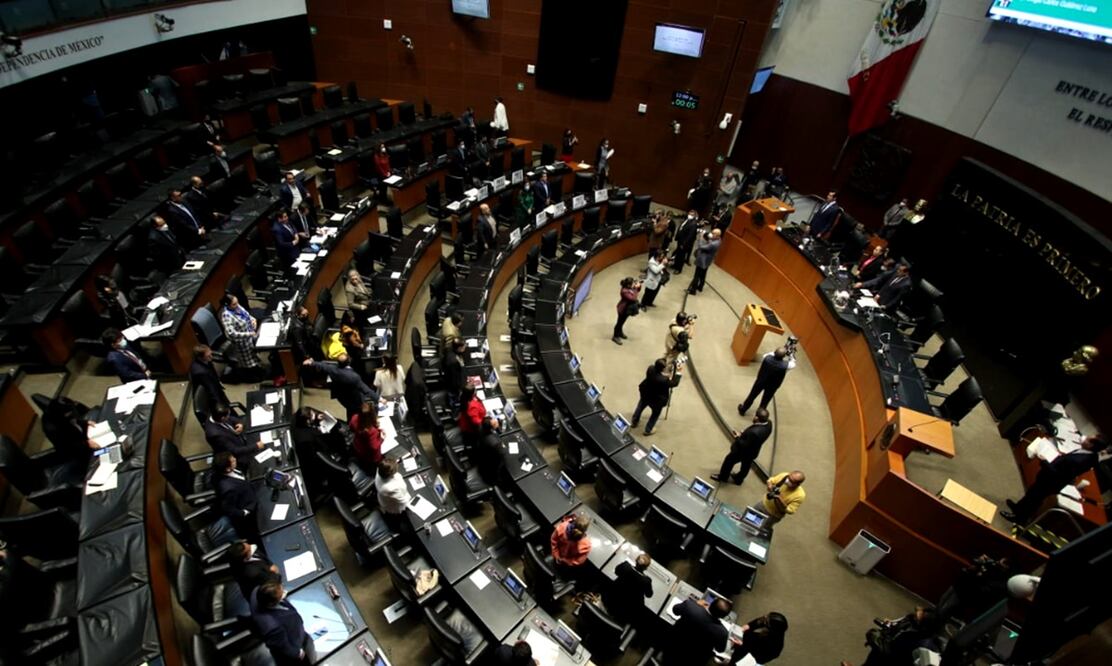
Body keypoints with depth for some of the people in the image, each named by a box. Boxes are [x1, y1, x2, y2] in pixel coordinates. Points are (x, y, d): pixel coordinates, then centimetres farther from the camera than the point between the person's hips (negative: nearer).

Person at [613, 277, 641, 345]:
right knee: (620, 322, 8)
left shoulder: (629, 288, -8)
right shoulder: (625, 291, -34)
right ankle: (615, 337, 23)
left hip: (627, 308, 8)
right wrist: (636, 288, -33)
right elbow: (633, 298, -37)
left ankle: (620, 333, 46)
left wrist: (639, 286, -12)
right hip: (623, 309, -8)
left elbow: (637, 291, 9)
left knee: (622, 321, 26)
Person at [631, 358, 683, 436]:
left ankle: (634, 422, 56)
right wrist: (679, 372, -14)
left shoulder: (650, 369, -26)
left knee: (641, 406, 34)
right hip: (657, 400, -5)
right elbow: (674, 383, -20)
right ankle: (648, 430, 44)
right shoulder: (664, 380, -40)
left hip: (644, 394, 5)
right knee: (656, 413, 26)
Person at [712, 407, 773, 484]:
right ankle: (738, 479, 56)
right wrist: (744, 433, -6)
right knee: (746, 466, 30)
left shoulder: (754, 432, -46)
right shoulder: (768, 423, -20)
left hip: (742, 451, -7)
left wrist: (738, 437, -16)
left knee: (729, 461, 21)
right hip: (753, 451, 7)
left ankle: (722, 476, 45)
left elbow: (744, 445, -31)